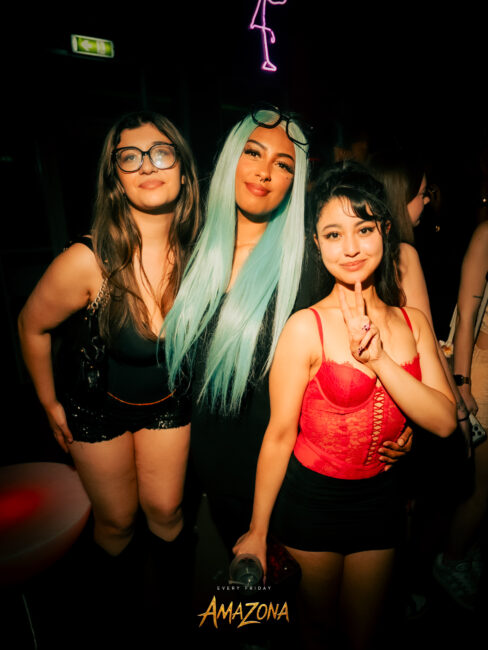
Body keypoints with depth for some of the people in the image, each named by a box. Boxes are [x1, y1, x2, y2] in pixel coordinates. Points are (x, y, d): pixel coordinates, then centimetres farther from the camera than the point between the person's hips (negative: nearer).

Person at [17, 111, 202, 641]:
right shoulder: (87, 262, -30)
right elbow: (32, 325, -12)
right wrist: (51, 404, -3)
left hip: (168, 398, 2)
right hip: (97, 402, -2)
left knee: (165, 509, 16)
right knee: (117, 518, 16)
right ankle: (117, 596, 51)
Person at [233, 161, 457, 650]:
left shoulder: (413, 321, -3)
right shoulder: (306, 327, -19)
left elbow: (444, 421, -9)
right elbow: (279, 435, -15)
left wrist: (378, 359, -24)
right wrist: (256, 532, -7)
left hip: (381, 496, 4)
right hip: (313, 496, -3)